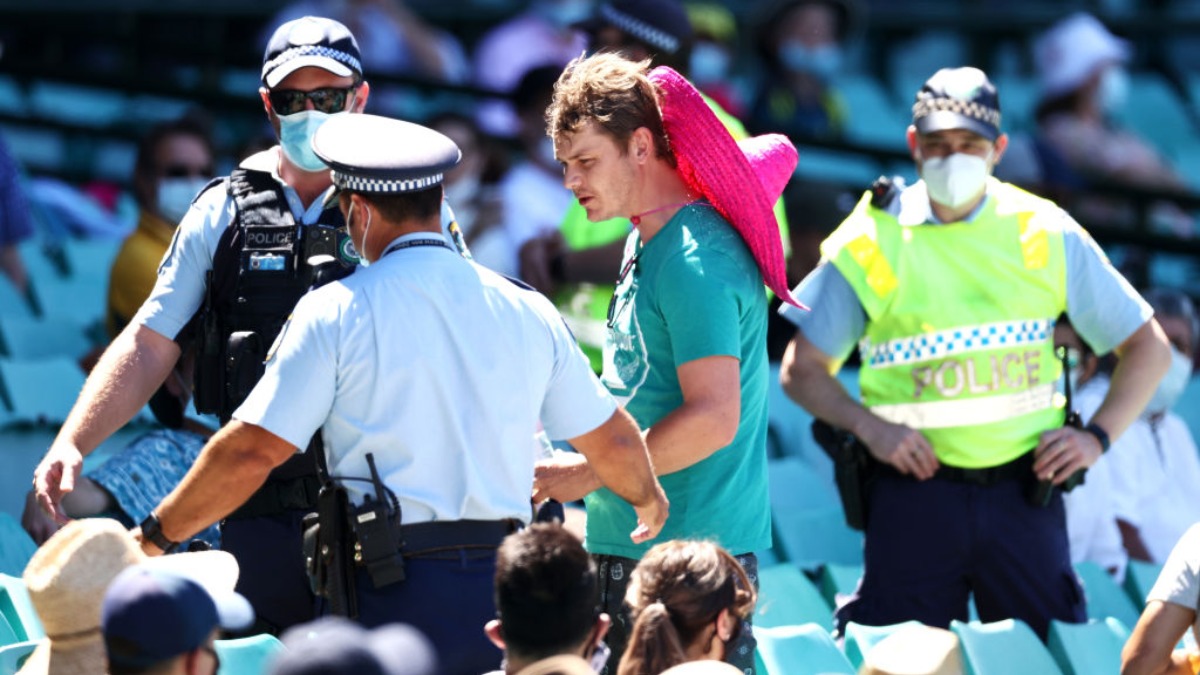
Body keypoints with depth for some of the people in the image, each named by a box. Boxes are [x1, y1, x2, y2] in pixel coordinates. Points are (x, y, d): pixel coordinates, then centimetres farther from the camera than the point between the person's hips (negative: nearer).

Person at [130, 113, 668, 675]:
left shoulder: (336, 312, -3)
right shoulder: (527, 311, 10)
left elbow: (251, 450, -7)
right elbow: (612, 440, 20)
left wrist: (155, 537, 5)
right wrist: (649, 497, 42)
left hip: (395, 591, -4)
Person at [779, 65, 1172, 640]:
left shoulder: (1045, 235, 5)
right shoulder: (871, 242, 2)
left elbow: (1147, 346, 12)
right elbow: (802, 370, 6)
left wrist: (1097, 436, 0)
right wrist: (868, 425, -10)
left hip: (1022, 490, 1)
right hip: (915, 491, -1)